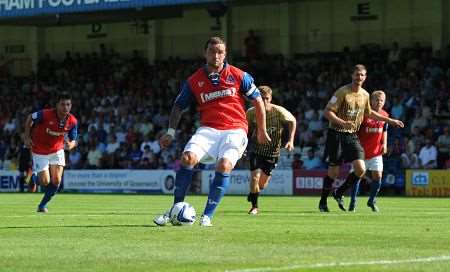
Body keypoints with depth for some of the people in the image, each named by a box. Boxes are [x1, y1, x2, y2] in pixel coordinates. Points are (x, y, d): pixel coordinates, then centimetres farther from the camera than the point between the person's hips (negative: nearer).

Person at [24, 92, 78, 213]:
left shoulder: (72, 121, -17)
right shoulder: (46, 114, -27)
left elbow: (73, 140, -6)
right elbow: (30, 118, -8)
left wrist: (70, 145, -30)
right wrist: (27, 137, -8)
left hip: (57, 150, 3)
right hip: (40, 152, -3)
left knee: (56, 181, -9)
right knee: (45, 182, -7)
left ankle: (42, 205, 13)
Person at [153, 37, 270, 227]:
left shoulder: (239, 76, 3)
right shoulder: (194, 81, 7)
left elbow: (257, 101, 10)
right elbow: (179, 106, 15)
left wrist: (262, 131, 12)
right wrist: (171, 132, 3)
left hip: (235, 130, -2)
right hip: (208, 129, 2)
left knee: (224, 165, -27)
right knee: (188, 158, -23)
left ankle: (207, 216, -18)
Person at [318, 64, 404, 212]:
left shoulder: (365, 95, 7)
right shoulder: (342, 92, -13)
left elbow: (369, 113, 26)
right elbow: (327, 112, -16)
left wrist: (390, 121, 26)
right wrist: (342, 122, -30)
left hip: (352, 136, 5)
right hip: (336, 134, -5)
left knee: (360, 169, -10)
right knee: (333, 171, -1)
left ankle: (339, 193, 13)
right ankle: (323, 202, 19)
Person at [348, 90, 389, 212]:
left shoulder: (384, 115, 2)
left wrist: (384, 144, 5)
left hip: (376, 152, 3)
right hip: (362, 151, -3)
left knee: (377, 176, -3)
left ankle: (372, 201, 17)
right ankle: (353, 202, 14)